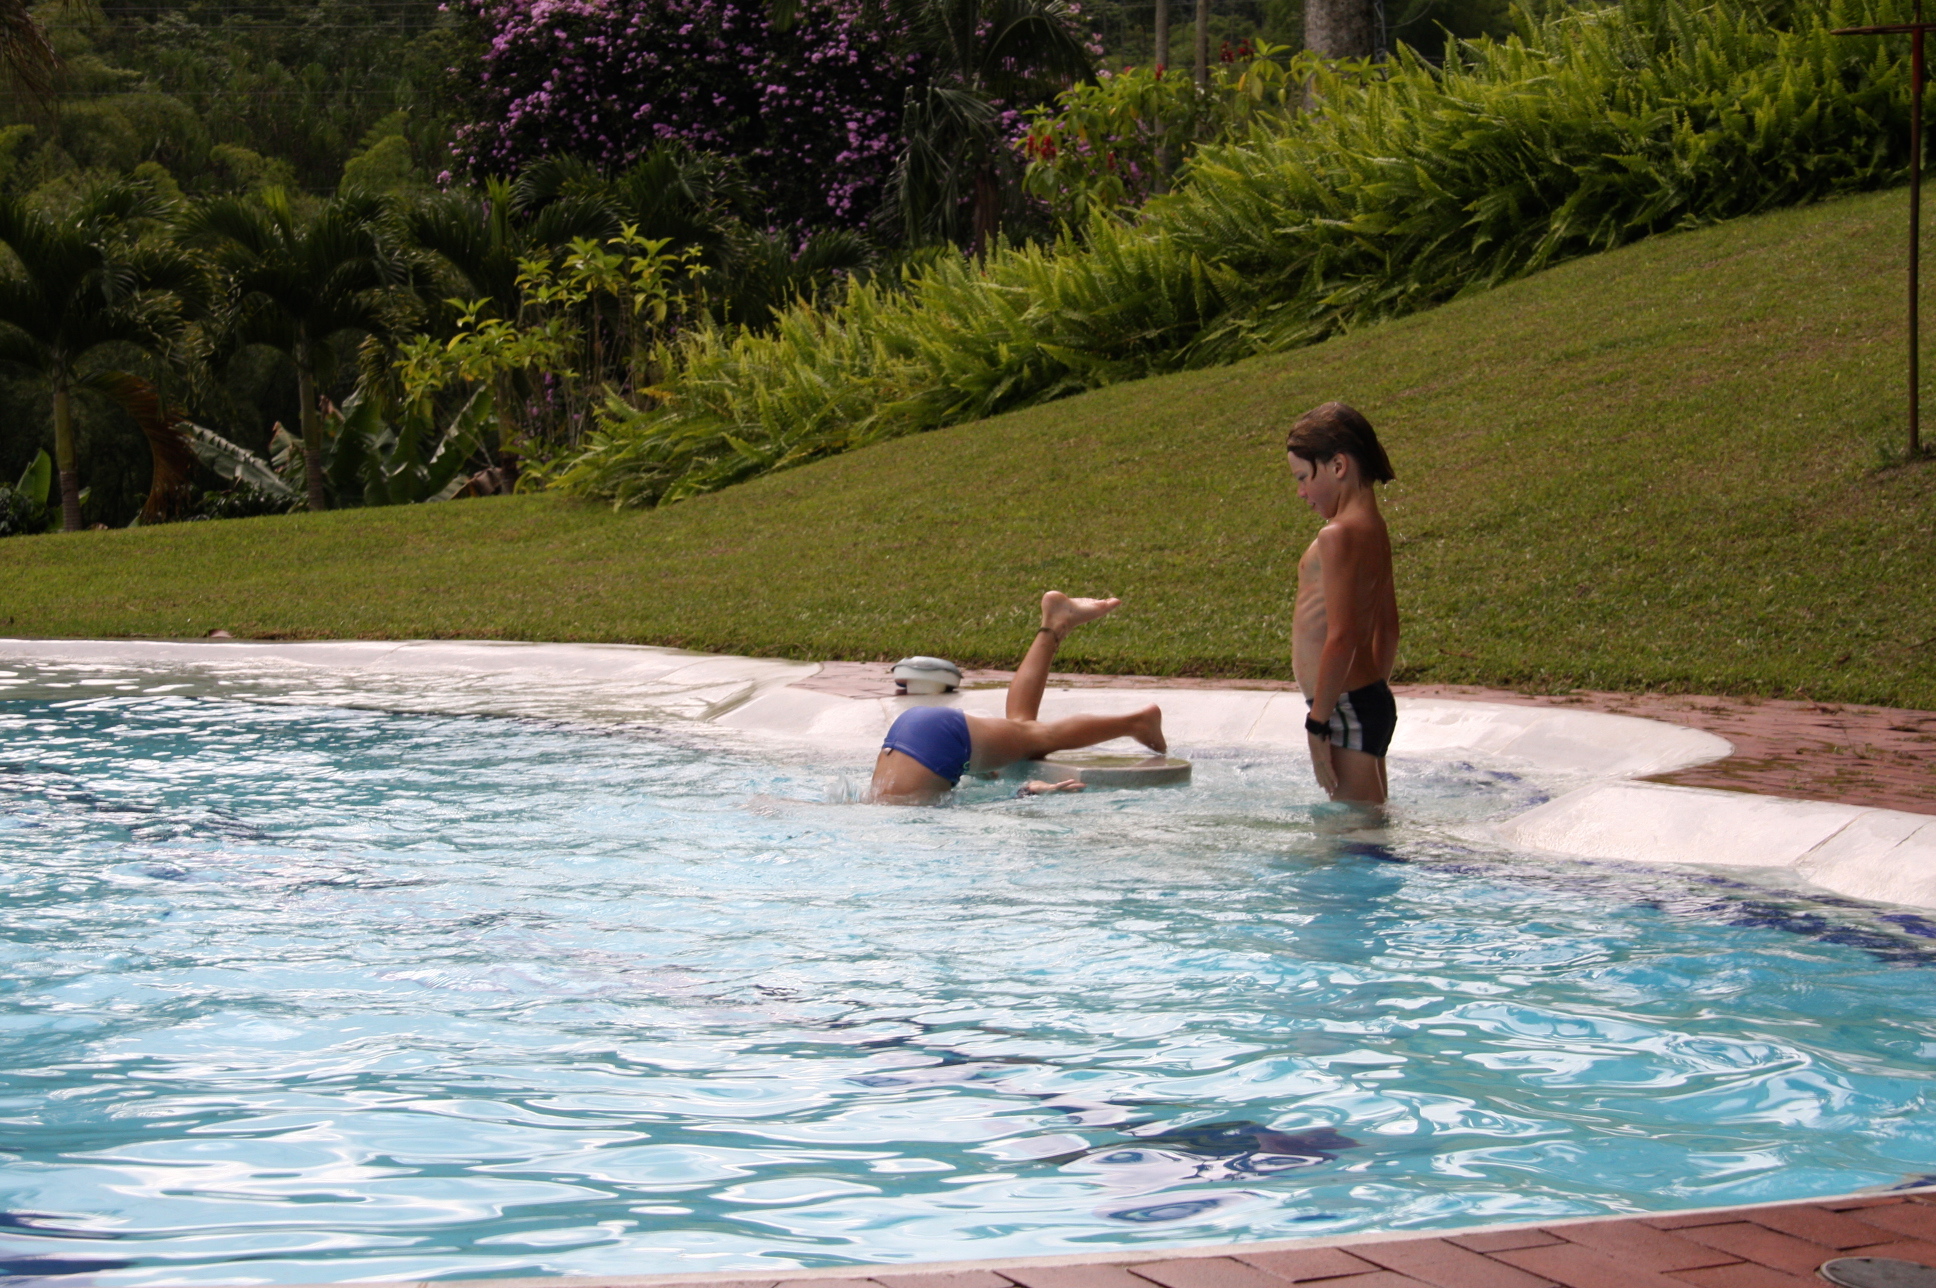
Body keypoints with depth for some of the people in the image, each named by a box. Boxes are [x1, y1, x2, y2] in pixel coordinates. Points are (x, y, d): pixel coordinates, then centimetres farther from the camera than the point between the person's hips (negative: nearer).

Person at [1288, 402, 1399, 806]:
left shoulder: (1338, 535, -18)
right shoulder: (1373, 527, 13)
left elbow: (1341, 637, -22)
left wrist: (1317, 724, -19)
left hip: (1346, 709, -10)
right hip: (1374, 698, 10)